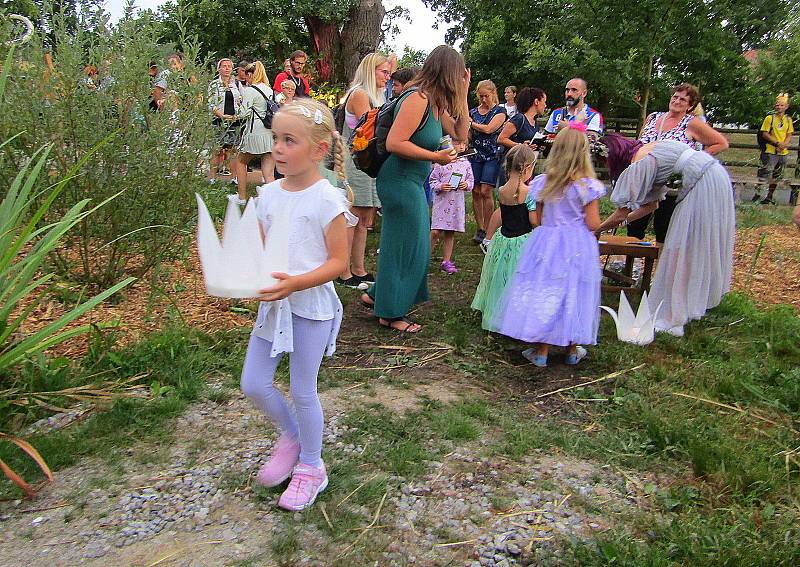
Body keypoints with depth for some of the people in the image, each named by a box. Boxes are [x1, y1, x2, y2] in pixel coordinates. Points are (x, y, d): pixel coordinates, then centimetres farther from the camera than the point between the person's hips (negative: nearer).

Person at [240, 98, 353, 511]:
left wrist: (296, 282, -28)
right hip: (272, 303, 6)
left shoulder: (327, 199, -14)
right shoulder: (268, 193, 4)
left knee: (302, 391, 6)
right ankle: (291, 435, 38)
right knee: (253, 384, 9)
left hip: (311, 305, -6)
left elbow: (337, 262, -14)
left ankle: (311, 466, 30)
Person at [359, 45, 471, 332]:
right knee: (405, 246, 2)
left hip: (413, 182, 10)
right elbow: (394, 143, -26)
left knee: (411, 244, 20)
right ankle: (391, 314, 18)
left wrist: (463, 93, 6)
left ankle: (377, 295, 35)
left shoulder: (435, 102, 9)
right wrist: (435, 156, -20)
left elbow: (460, 133, 13)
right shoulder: (417, 99, -20)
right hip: (400, 181, -10)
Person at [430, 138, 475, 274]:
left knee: (450, 233, 9)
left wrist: (467, 185, -7)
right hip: (441, 201, -4)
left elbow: (471, 181, 13)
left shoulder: (466, 164, 8)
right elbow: (432, 180, 0)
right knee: (435, 232, -8)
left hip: (457, 203, 4)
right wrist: (440, 186, -17)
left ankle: (446, 261, 17)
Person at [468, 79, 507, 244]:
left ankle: (487, 230, -4)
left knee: (486, 191, -11)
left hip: (492, 155, -4)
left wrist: (471, 123, -2)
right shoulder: (473, 111, 13)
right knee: (476, 192, -1)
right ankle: (480, 228, 7)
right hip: (475, 155, 4)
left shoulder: (500, 111, 1)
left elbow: (488, 129, -13)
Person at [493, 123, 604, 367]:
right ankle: (572, 349, 24)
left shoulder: (543, 183, -2)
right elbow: (593, 224, -11)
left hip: (546, 243, 2)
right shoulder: (588, 186, -12)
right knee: (573, 294, 10)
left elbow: (538, 219, 5)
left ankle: (542, 351, 13)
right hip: (578, 247, -2)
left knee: (543, 291, 9)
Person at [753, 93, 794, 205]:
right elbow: (765, 134, -8)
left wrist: (784, 144, -11)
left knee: (776, 176, 11)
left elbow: (789, 135, 9)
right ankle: (757, 195, -4)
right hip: (770, 152, -5)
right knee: (764, 174, -10)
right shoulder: (769, 118, -3)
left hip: (783, 153, 5)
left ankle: (769, 196, 20)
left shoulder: (788, 119, 10)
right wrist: (777, 143, -17)